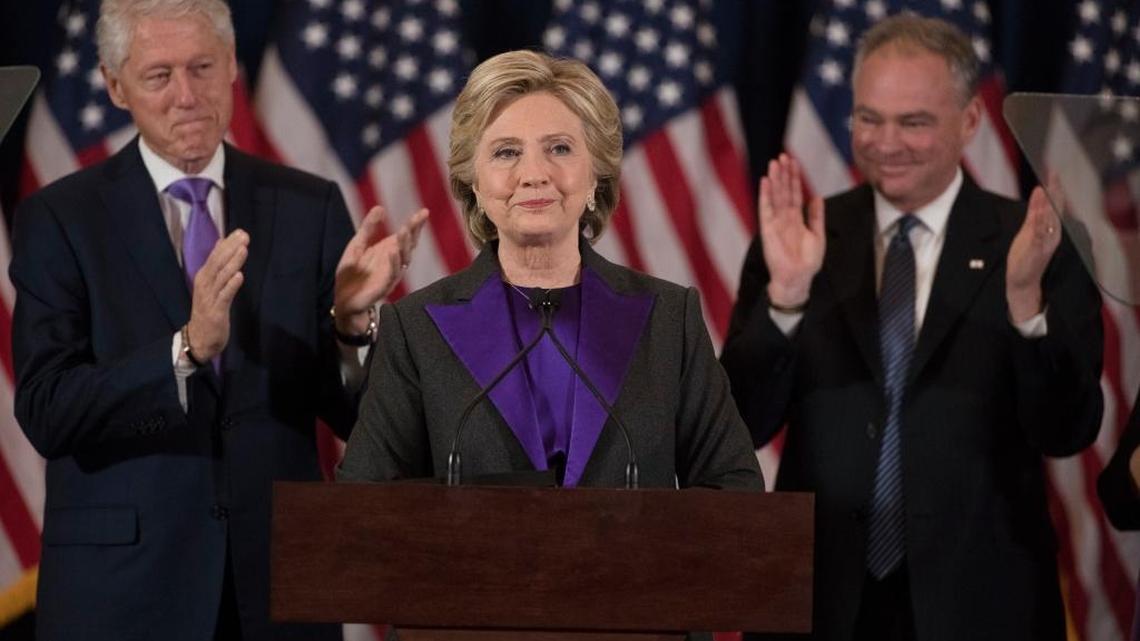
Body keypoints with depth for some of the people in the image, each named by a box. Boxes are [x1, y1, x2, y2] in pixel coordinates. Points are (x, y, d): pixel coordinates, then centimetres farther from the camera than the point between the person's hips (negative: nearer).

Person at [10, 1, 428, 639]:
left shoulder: (311, 207, 4)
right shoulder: (61, 218, -2)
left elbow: (356, 417, 1)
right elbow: (47, 413, -13)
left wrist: (355, 318, -17)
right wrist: (188, 348, -25)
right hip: (122, 588, -2)